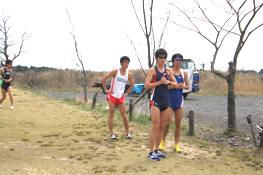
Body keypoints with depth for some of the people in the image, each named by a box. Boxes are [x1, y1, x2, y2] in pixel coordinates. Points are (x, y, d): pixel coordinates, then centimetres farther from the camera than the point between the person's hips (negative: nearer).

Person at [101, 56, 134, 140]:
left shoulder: (129, 74, 4)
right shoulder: (115, 71, -7)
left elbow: (132, 85, 18)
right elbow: (103, 79, -7)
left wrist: (126, 94, 9)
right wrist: (106, 90, -9)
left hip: (121, 97, 3)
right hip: (112, 96, -3)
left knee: (124, 115, 1)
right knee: (111, 115, -2)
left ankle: (127, 133, 10)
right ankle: (112, 134, 4)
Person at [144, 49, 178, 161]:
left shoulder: (168, 71, 12)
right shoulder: (152, 70, -3)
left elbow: (176, 84, 10)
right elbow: (146, 86, -10)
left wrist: (168, 82, -8)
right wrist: (159, 82, -16)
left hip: (166, 101, 6)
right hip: (155, 101, -6)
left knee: (162, 127, 9)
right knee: (155, 126, -9)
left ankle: (157, 150, 19)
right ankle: (151, 152, -2)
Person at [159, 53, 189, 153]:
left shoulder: (184, 73, 8)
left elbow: (187, 86, 12)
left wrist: (183, 86, -9)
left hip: (179, 100, 3)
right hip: (169, 99, -3)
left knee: (178, 123, 6)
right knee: (168, 122, -8)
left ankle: (176, 145, 17)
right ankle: (163, 141, 15)